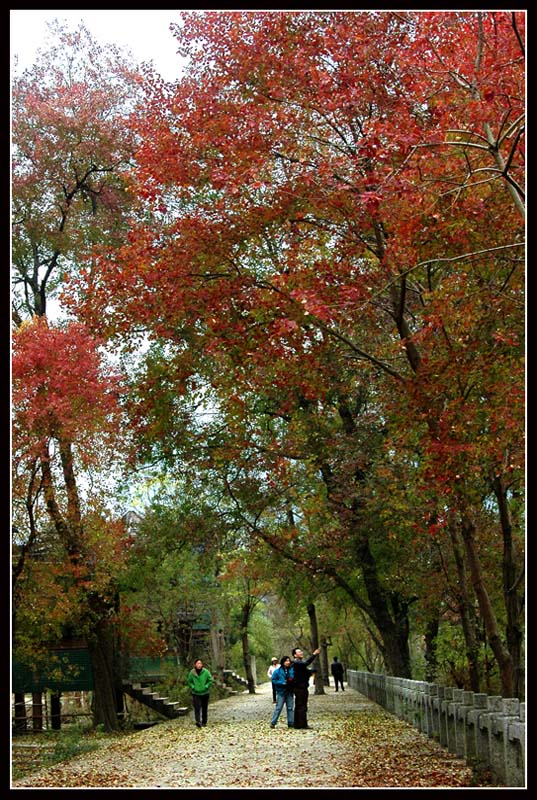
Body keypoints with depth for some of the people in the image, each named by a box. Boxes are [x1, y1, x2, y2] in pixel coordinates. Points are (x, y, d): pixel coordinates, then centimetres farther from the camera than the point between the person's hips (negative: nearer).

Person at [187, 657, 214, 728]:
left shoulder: (206, 672, -9)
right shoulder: (192, 673, -6)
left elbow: (211, 680, -1)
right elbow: (189, 681, 8)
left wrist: (206, 687, -10)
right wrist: (193, 687, -5)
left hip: (205, 693, 1)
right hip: (196, 694, -1)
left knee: (204, 709, 9)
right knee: (197, 708, -15)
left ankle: (204, 722, 21)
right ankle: (198, 721, -22)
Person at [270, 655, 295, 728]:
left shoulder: (292, 670, 2)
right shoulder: (278, 671, -6)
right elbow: (273, 680, -5)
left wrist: (292, 681, -10)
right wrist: (282, 683, -15)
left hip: (290, 692, 4)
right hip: (281, 692, -4)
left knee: (290, 708, 8)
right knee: (278, 708, -4)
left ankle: (291, 723, 14)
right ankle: (273, 723, 3)